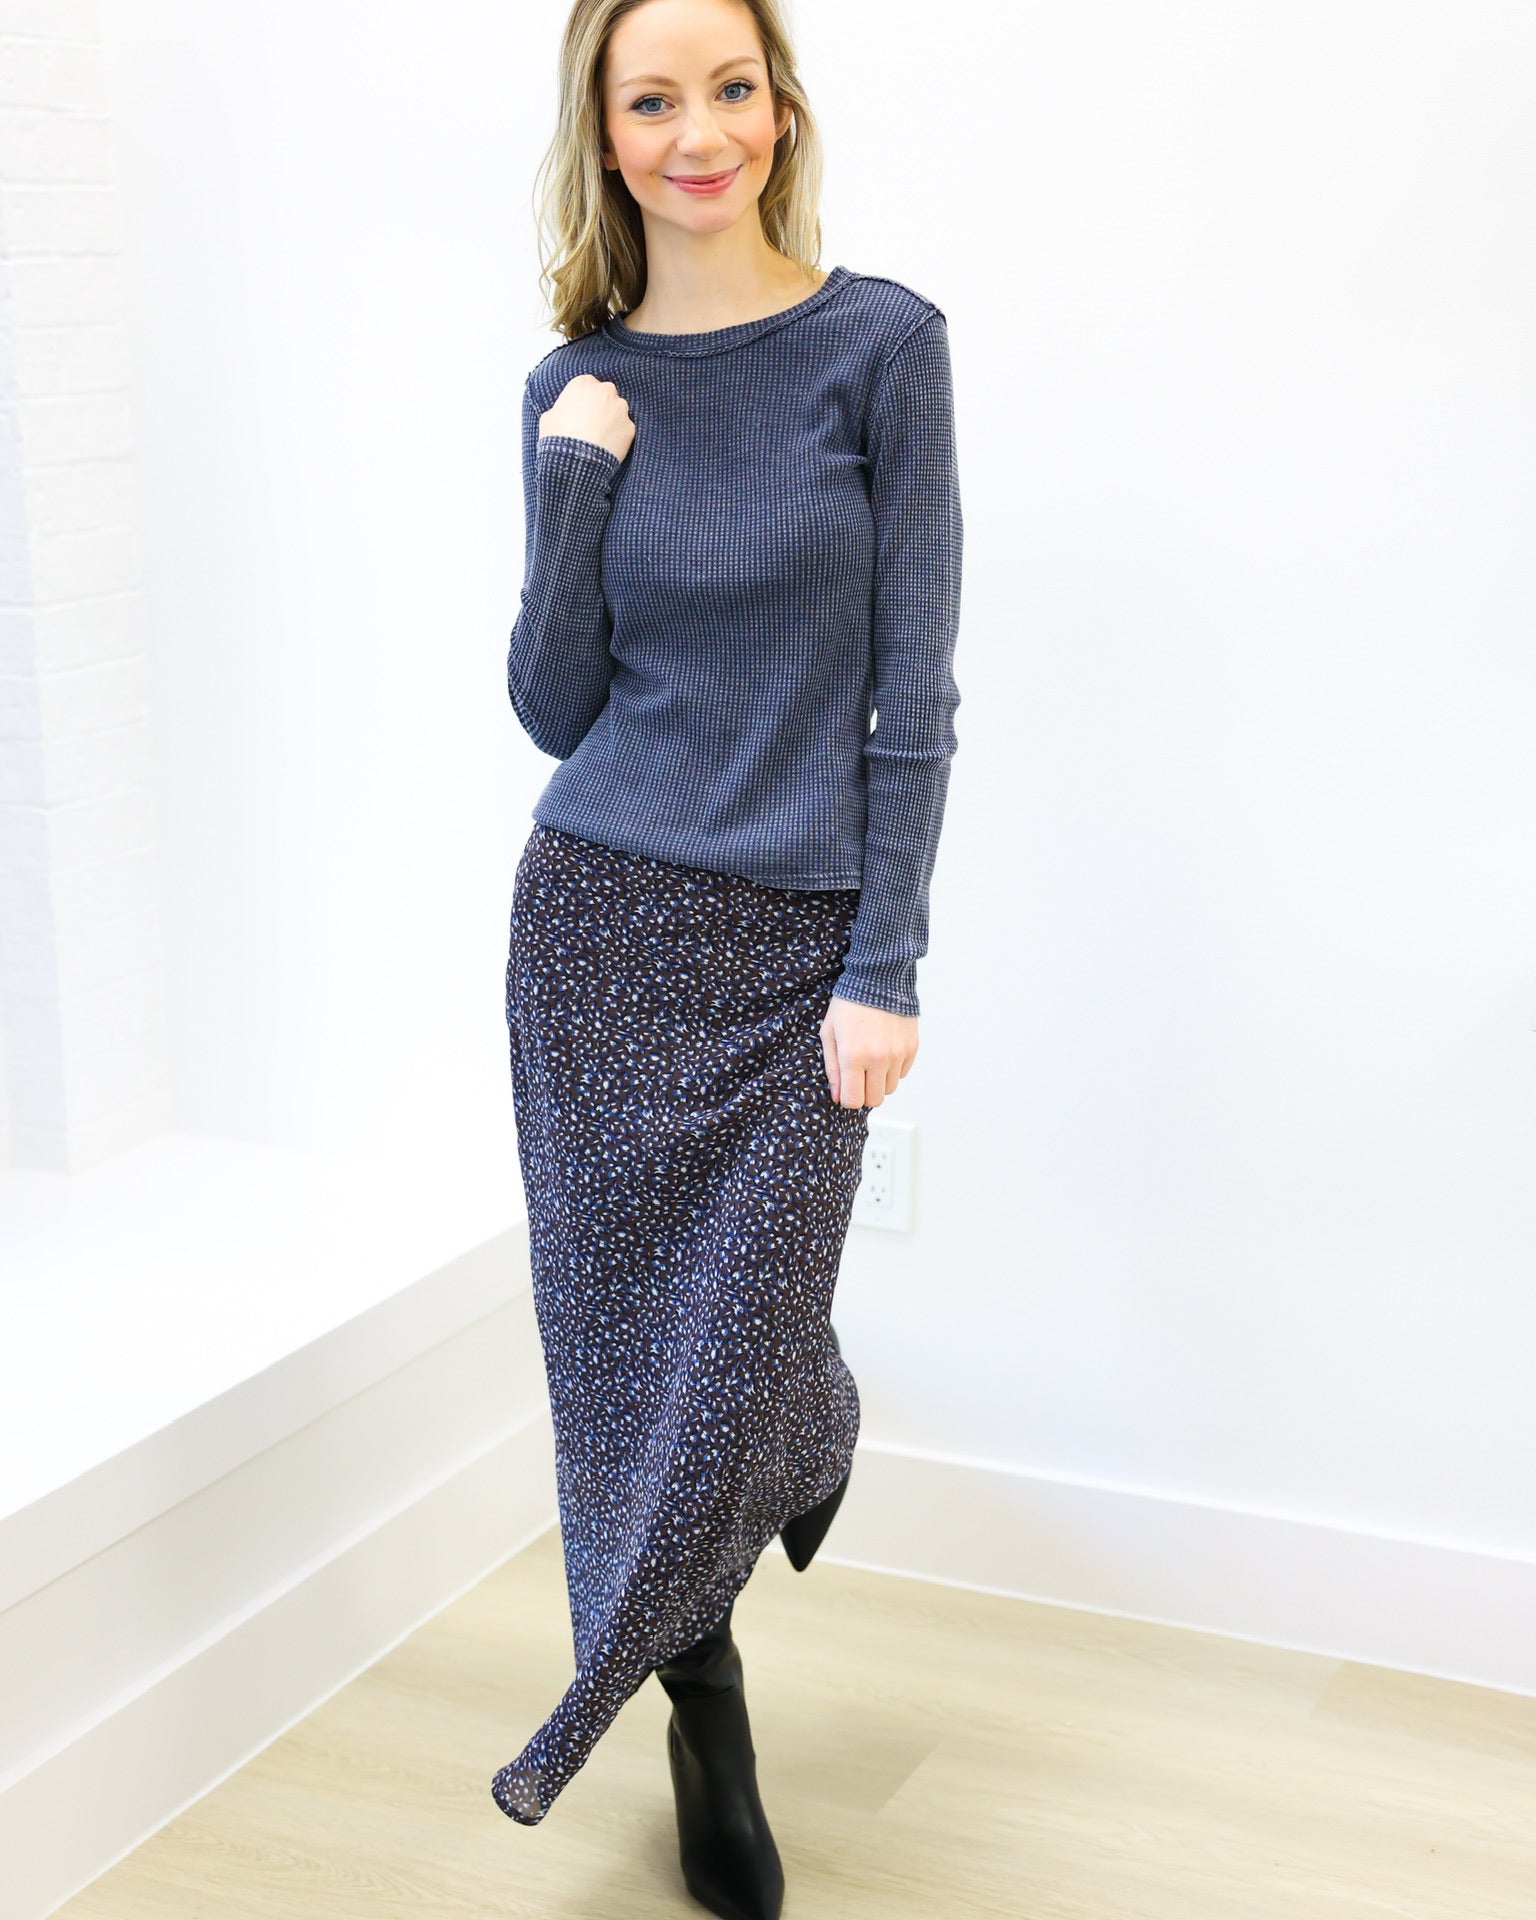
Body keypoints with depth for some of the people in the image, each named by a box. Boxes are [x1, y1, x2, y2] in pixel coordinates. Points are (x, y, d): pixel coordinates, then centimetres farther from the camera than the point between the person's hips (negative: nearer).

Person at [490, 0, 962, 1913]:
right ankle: (706, 1719, 30)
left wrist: (886, 970, -10)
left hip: (794, 943, -2)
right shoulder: (575, 389, 5)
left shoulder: (881, 344, -4)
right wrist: (576, 490, -10)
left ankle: (616, 1688, 34)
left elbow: (913, 687, -6)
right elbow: (553, 709, 4)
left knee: (731, 1364, 0)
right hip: (600, 924, 3)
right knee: (616, 1341, 7)